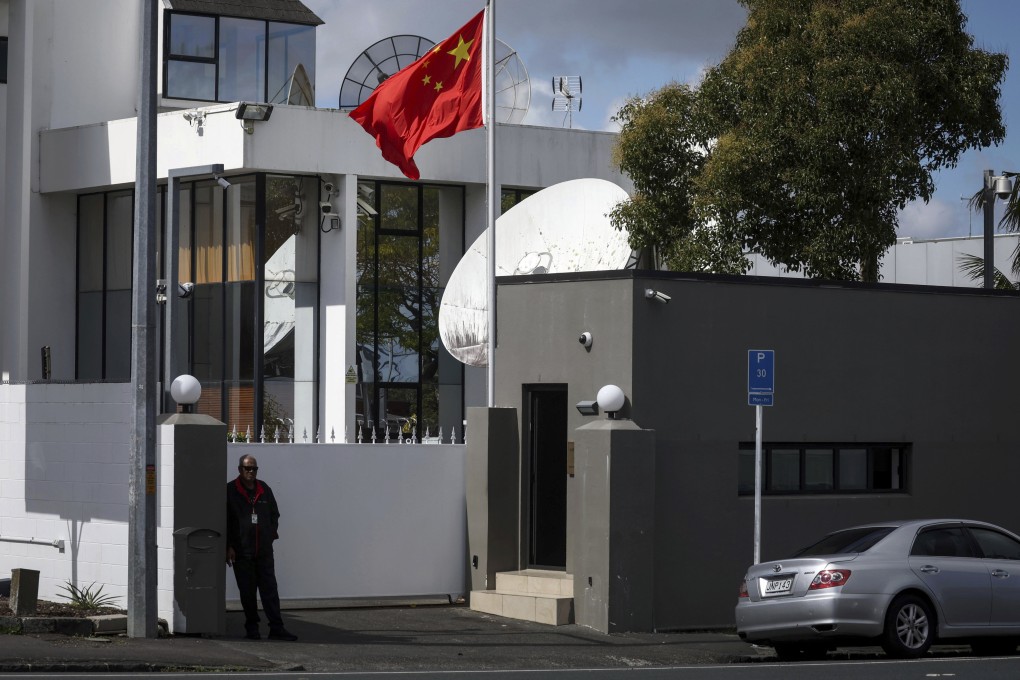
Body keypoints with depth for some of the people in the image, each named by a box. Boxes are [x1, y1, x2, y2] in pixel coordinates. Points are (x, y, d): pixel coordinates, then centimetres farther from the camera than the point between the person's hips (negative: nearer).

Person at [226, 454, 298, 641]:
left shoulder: (264, 490, 12)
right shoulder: (230, 491, -1)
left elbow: (274, 514, 23)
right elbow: (225, 521, -3)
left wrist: (271, 535, 11)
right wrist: (229, 547, -8)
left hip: (264, 550, 3)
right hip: (242, 551, -3)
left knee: (270, 589, -1)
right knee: (247, 591, 3)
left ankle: (276, 628, -3)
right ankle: (252, 627, 12)